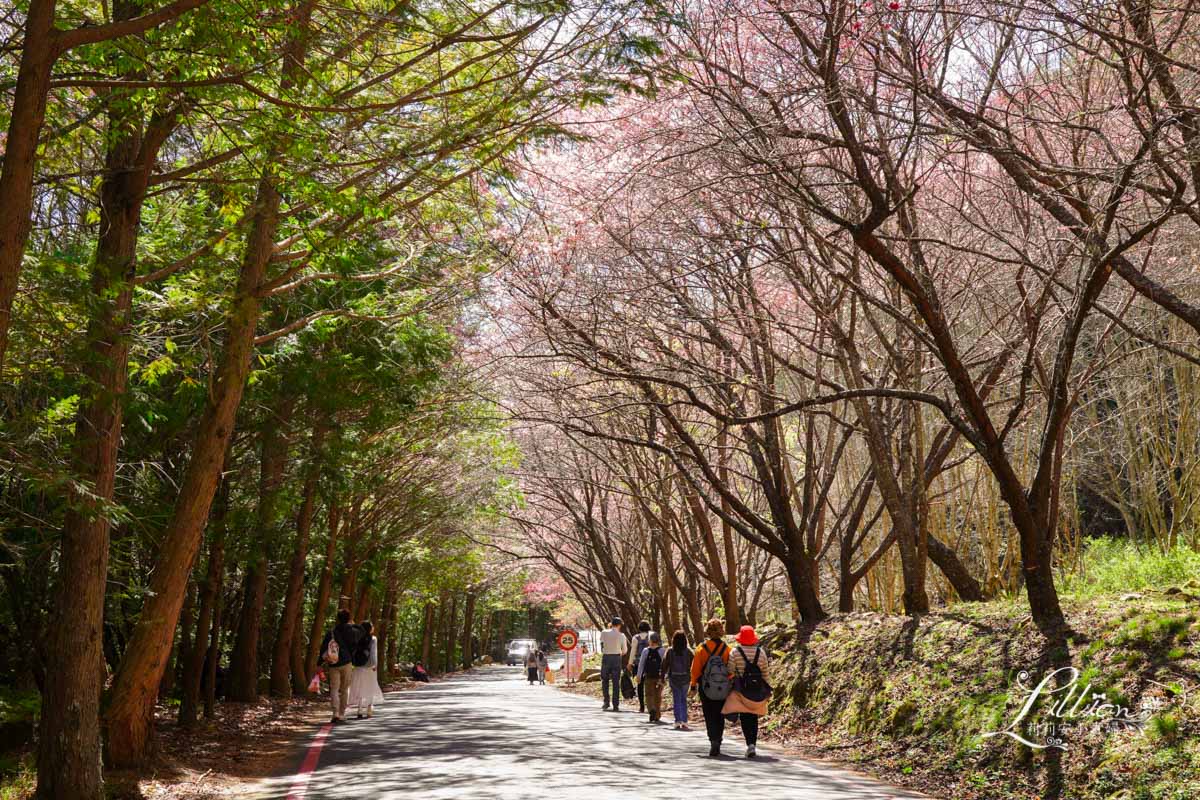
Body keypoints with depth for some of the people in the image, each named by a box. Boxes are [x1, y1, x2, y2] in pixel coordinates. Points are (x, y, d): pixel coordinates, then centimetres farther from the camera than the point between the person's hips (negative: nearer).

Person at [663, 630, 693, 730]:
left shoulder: (670, 651, -6)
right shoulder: (688, 651, -6)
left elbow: (665, 665, -3)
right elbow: (693, 665, -4)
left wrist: (662, 677, 4)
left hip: (673, 678, 0)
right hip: (685, 678, 0)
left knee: (676, 700, 6)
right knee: (684, 700, 12)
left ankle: (677, 722, 1)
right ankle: (684, 722, 5)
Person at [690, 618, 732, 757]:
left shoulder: (702, 649, -6)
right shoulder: (727, 649, -5)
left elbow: (695, 669, -3)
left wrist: (693, 685, 6)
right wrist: (732, 686, 3)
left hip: (706, 689, -1)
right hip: (724, 689, 1)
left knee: (710, 718, 4)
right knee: (719, 717, 15)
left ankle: (714, 741, -16)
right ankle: (717, 745, 17)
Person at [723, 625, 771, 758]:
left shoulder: (735, 652, -6)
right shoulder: (761, 652, 2)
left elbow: (730, 672, -6)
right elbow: (765, 673, 5)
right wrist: (765, 690, 15)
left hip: (741, 689, -2)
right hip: (758, 691, 3)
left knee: (745, 718, 2)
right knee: (753, 718, 13)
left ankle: (750, 744, -14)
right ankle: (753, 744, 9)